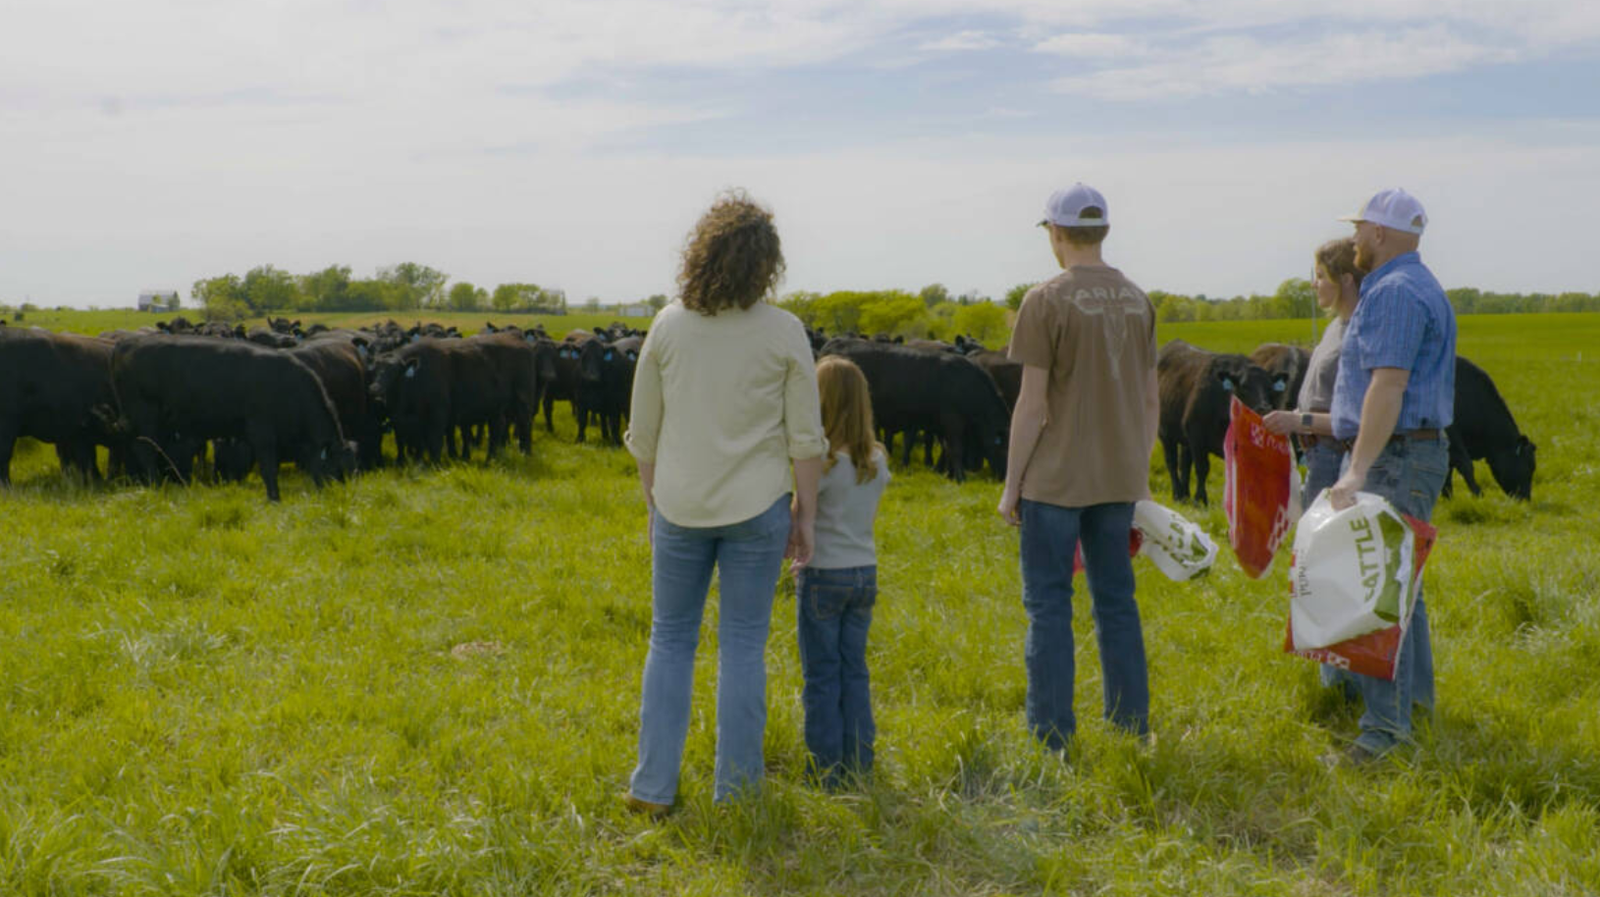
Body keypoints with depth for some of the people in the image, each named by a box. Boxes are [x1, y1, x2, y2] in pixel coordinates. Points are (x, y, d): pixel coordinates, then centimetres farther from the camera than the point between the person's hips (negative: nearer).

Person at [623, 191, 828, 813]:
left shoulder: (669, 326, -2)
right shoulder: (784, 333, -7)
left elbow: (642, 432, 4)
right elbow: (805, 438, -5)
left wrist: (653, 502, 16)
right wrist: (805, 512, 5)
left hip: (680, 505, 2)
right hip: (756, 505, -1)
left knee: (670, 640, 13)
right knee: (743, 646, 7)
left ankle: (653, 788, 14)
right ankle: (735, 792, 13)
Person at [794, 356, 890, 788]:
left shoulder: (822, 461, -16)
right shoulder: (878, 461, 2)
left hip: (823, 576, -5)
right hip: (865, 572, 6)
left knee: (822, 675, 3)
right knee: (855, 671, 13)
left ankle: (828, 771, 7)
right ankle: (859, 765, 17)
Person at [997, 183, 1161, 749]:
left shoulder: (1046, 302, -10)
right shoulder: (1137, 300, 8)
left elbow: (1032, 404, -12)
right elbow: (1150, 398, 11)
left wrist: (1011, 486, -5)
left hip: (1055, 479, -5)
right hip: (1118, 478, 6)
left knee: (1048, 604, 2)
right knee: (1115, 600, 13)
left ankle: (1051, 737, 5)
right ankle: (1131, 727, 18)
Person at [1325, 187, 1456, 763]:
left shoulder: (1395, 292, -15)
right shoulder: (1416, 287, 20)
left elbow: (1387, 387, -25)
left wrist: (1358, 471, -29)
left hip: (1393, 458, -11)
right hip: (1405, 456, 11)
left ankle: (1387, 724, -11)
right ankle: (1414, 695, 30)